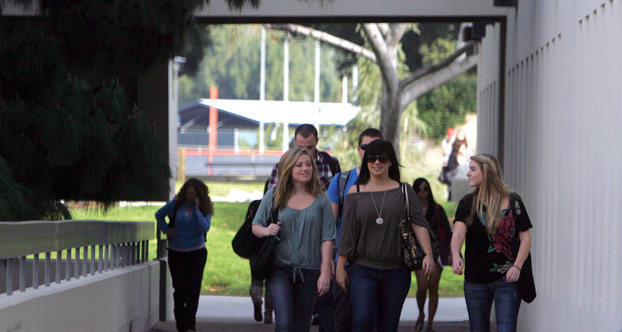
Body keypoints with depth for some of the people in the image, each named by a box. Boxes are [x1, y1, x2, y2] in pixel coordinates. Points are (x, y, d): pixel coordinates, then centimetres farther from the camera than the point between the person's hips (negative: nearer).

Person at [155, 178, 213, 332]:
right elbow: (159, 215, 16)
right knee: (179, 288, 3)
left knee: (193, 288, -10)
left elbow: (204, 228, -14)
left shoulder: (205, 208, -1)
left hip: (196, 252, -1)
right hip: (176, 252, 2)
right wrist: (166, 230, 3)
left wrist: (196, 210, -17)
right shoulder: (177, 204, 1)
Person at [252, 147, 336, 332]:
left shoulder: (321, 200, 3)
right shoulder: (274, 196, 3)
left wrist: (325, 272, -4)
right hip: (280, 269, -1)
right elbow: (255, 226, 11)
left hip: (309, 272, 1)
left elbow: (327, 239, 2)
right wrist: (266, 231, -12)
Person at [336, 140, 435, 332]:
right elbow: (346, 233, 6)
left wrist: (428, 254, -15)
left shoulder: (403, 191, 5)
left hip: (396, 271, 1)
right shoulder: (355, 193, 5)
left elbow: (419, 224, -2)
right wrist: (340, 267, 5)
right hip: (363, 269, -1)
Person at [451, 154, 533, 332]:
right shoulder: (468, 203, 3)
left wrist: (517, 266, -13)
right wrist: (456, 256, -32)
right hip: (475, 280, 3)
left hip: (506, 279, -2)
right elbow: (458, 233, -12)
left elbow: (525, 238, 1)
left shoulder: (512, 202, 0)